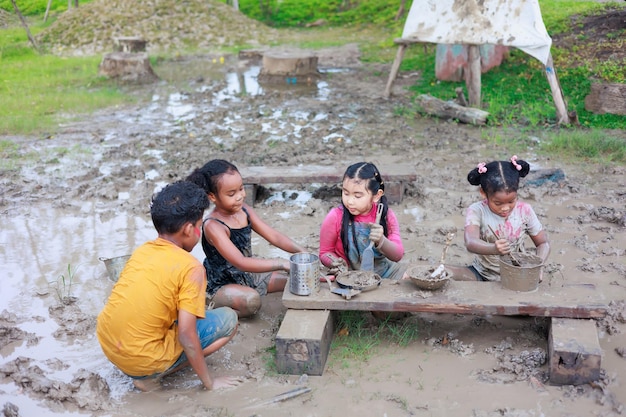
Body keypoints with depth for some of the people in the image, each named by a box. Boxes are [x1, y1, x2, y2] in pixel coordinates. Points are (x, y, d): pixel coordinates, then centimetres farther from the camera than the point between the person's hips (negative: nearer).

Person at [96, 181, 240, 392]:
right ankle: (152, 375, 0)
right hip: (143, 360, -7)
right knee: (228, 319, 2)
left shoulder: (142, 250, 5)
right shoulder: (191, 267, -16)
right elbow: (186, 335, -18)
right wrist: (209, 382, -6)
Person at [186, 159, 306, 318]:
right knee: (251, 300, -37)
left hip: (248, 275, 8)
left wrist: (302, 251, -19)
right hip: (222, 286, -8)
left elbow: (274, 236, -2)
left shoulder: (245, 211, -4)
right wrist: (282, 264, -39)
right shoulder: (213, 226, -26)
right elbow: (241, 263, -34)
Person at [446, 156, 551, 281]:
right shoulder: (477, 211, -15)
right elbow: (471, 243, -32)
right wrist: (494, 249, -53)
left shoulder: (525, 211, -7)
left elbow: (543, 243, 2)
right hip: (481, 274, -2)